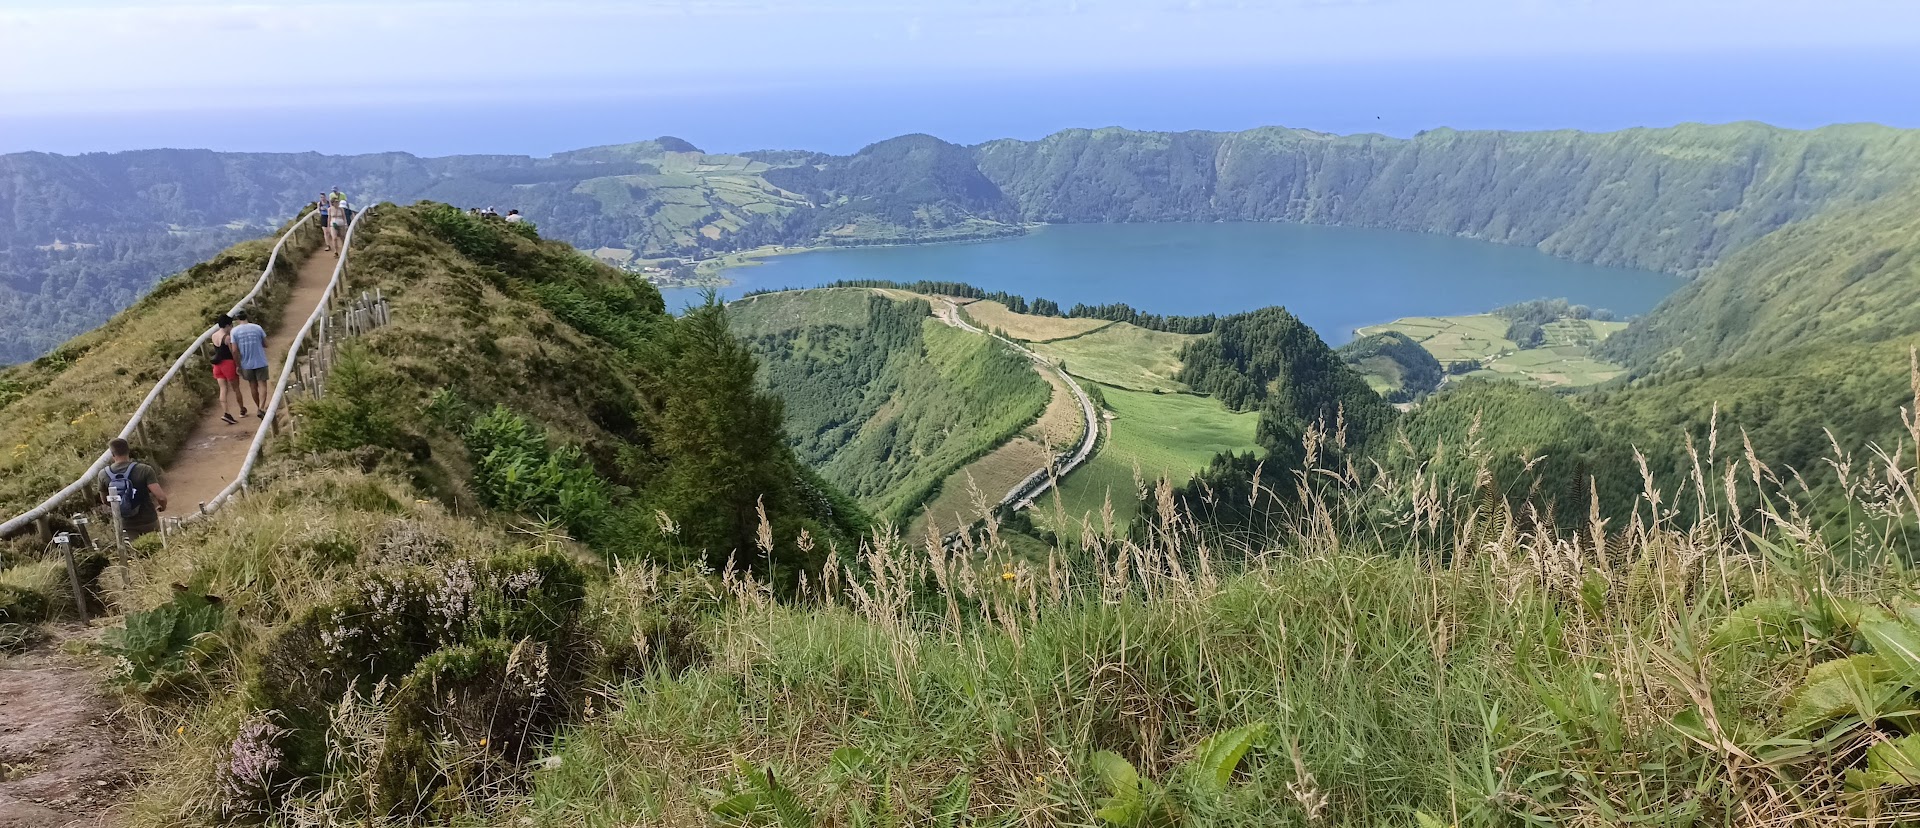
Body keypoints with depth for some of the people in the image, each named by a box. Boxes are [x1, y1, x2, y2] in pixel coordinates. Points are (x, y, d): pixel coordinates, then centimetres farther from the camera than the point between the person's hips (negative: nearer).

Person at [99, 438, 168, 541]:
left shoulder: (103, 475, -9)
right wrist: (162, 506, -2)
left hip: (125, 525, 2)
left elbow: (105, 501, 6)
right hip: (148, 522, -2)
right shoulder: (144, 470, -19)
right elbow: (161, 497, -24)